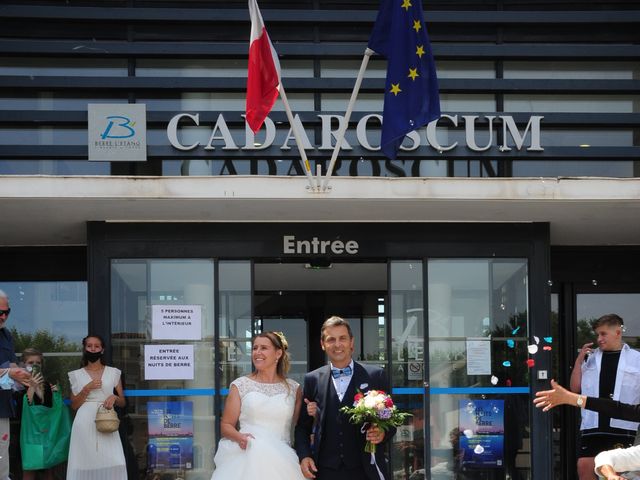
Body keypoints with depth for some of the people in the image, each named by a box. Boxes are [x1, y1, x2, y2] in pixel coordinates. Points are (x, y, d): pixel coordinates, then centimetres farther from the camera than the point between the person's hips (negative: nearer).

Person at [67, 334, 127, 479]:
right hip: (85, 424, 0)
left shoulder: (113, 373, 12)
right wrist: (87, 389, -7)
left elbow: (123, 402, 15)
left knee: (112, 463, -13)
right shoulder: (77, 375, 11)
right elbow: (74, 405, 7)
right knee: (85, 463, -9)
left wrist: (114, 397, -7)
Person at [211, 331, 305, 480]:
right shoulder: (240, 385, 6)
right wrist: (239, 437, -13)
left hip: (280, 462, 1)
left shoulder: (294, 389, 10)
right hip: (246, 458, -1)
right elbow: (226, 425, 7)